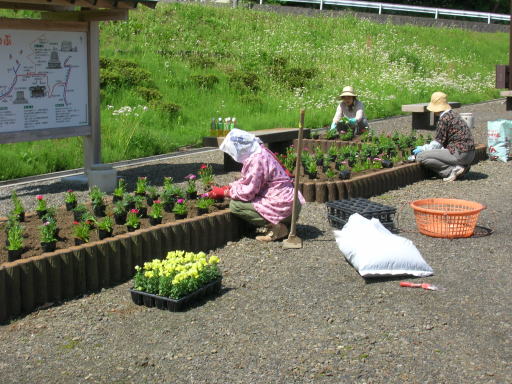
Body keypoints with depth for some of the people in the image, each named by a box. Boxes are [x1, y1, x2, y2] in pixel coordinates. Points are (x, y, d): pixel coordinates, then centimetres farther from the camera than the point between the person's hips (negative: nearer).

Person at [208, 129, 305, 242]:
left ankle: (276, 227, -8)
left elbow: (248, 192, -17)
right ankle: (283, 224, 13)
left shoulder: (256, 160, -19)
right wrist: (227, 187, 13)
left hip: (283, 206, -10)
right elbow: (247, 181, 21)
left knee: (235, 205, -10)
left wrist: (224, 192, -5)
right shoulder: (261, 151, 11)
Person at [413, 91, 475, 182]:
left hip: (459, 154, -10)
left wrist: (423, 148, 6)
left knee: (420, 156, -11)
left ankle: (453, 169, -12)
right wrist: (426, 147, 25)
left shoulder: (444, 118, -12)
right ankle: (461, 167, 10)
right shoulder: (454, 114, 17)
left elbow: (438, 143, -8)